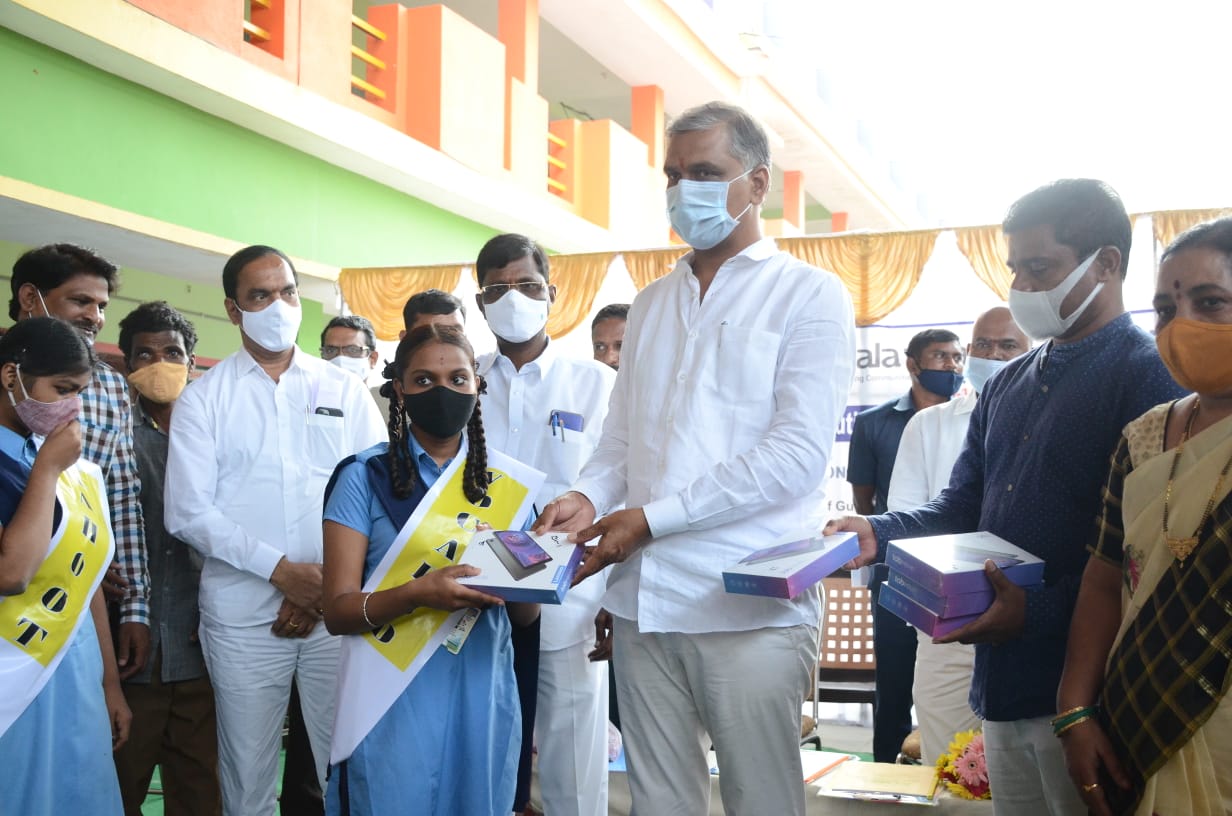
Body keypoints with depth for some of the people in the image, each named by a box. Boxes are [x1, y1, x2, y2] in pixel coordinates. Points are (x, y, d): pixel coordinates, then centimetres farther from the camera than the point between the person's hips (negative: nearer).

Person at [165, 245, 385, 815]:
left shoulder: (344, 390, 9)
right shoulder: (204, 398, 4)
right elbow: (189, 514, -4)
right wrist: (281, 570, -11)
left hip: (338, 609, 1)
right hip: (242, 616, -1)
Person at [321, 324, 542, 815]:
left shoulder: (506, 482, 6)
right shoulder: (365, 477, -4)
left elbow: (525, 613, 10)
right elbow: (337, 610, -8)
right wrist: (417, 594, -26)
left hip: (483, 699, 3)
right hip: (393, 705, -3)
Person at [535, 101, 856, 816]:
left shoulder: (810, 295, -1)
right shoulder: (651, 305, 18)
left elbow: (797, 454, -11)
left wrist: (653, 518, -13)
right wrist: (589, 497, -4)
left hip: (751, 607, -5)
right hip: (644, 598, 5)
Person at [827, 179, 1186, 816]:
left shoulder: (1149, 376, -10)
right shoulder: (1007, 386, 16)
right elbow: (962, 509, 18)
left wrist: (1038, 612, -24)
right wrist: (877, 534, 1)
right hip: (1002, 680, 8)